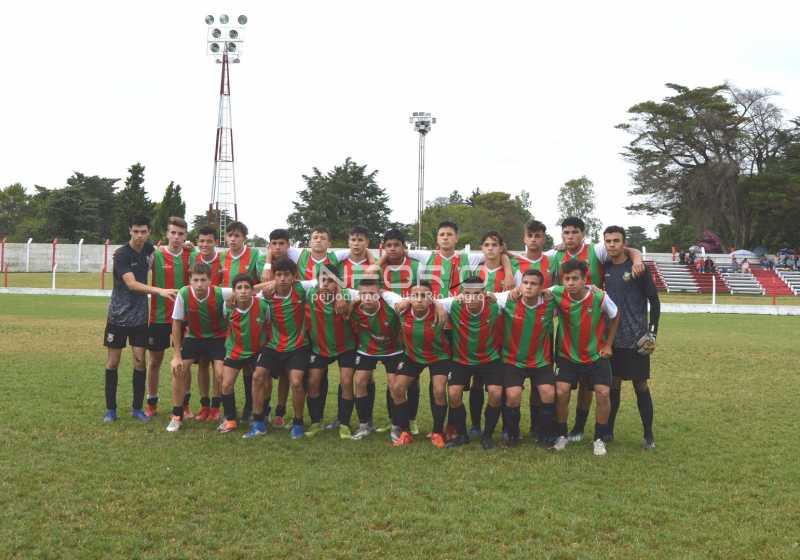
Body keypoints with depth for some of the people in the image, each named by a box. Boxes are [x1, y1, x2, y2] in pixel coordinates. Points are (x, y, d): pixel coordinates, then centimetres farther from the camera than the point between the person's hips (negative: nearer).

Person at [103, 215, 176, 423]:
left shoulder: (148, 248, 2)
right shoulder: (122, 254, -15)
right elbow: (131, 283, -26)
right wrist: (159, 291, -37)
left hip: (140, 316, 4)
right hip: (119, 314, -4)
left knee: (139, 360, 1)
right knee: (113, 361, 3)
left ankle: (137, 408, 11)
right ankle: (110, 409, 12)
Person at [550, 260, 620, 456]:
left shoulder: (600, 297, -20)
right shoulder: (557, 294, -18)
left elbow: (615, 317, 0)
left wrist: (608, 345, 1)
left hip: (596, 355, 0)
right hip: (567, 355, 1)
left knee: (603, 393, -11)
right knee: (561, 392, -13)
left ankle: (599, 438, 9)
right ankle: (562, 435, 10)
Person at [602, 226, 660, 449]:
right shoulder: (604, 268, 6)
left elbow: (654, 301, -4)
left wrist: (652, 333, -7)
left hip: (636, 339, -4)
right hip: (611, 338, 4)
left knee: (640, 385, 1)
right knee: (613, 384, 11)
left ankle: (649, 436, 9)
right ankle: (608, 430, 20)